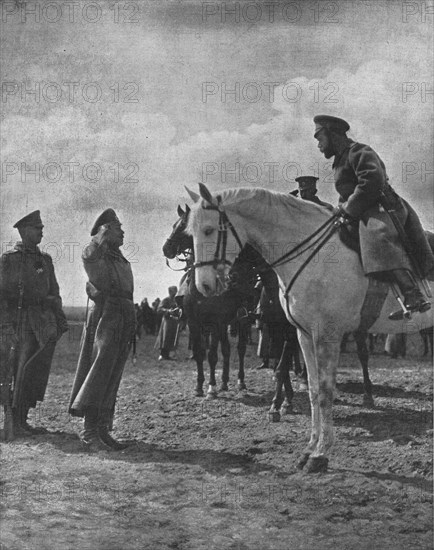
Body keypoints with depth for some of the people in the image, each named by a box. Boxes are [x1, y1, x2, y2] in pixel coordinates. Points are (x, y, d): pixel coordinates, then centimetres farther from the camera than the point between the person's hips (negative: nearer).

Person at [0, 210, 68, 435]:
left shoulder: (45, 259, 15)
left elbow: (54, 292, 20)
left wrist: (60, 318, 12)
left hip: (43, 322, 5)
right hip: (20, 321, -5)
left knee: (36, 372, 3)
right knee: (22, 372, -7)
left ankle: (22, 420, 12)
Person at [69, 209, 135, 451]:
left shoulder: (122, 260, 22)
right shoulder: (94, 254, -3)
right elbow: (90, 255, -27)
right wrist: (103, 236, -15)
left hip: (126, 318, 9)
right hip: (106, 314, -9)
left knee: (113, 376, 9)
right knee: (100, 369, -13)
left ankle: (103, 429, 14)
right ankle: (90, 431, -13)